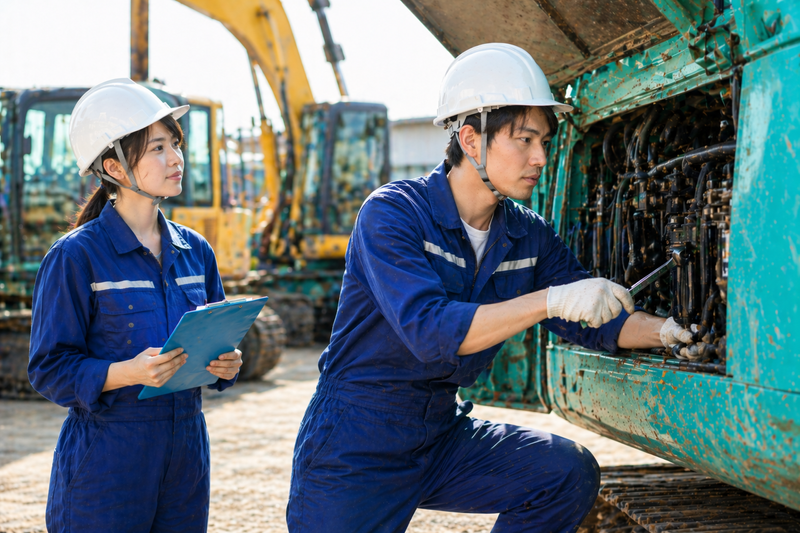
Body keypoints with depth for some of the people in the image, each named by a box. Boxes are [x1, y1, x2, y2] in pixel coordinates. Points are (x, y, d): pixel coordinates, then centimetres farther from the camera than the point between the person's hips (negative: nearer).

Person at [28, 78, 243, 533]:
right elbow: (51, 369, -10)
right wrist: (128, 372, -25)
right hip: (105, 459, -5)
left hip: (185, 454, 5)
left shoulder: (195, 251, 9)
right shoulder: (77, 256, -9)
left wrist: (226, 364, -6)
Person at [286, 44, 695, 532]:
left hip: (443, 436, 6)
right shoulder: (393, 213, -18)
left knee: (570, 473, -10)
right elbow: (429, 330, -30)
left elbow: (595, 322, 6)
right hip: (355, 451, -6)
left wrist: (669, 331, -13)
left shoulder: (529, 236, 2)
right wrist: (551, 300, -35)